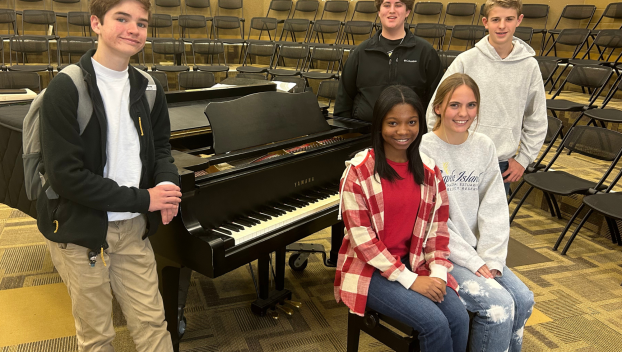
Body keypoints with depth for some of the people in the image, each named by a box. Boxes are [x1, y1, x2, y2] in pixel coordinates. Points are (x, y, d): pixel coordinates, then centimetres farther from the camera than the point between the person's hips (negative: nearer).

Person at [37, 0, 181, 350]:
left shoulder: (148, 89, 1)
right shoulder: (66, 90, -16)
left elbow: (160, 147, 10)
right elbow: (65, 175, -21)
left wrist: (168, 182, -13)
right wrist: (142, 199, -21)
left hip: (133, 229, 4)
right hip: (81, 232, -4)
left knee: (152, 323, 12)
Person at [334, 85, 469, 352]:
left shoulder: (429, 170, 1)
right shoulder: (359, 171, -14)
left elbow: (437, 227, 5)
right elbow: (361, 238, -17)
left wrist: (438, 273, -10)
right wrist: (409, 280, -19)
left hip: (415, 264, 5)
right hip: (369, 269, -5)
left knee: (459, 318, -16)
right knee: (435, 323, -21)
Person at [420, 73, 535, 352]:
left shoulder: (484, 146, 4)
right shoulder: (423, 149, -14)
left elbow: (494, 210, 2)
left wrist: (491, 260, -8)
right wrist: (472, 261, -16)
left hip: (476, 250, 6)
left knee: (523, 300, -8)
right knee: (499, 304, -18)